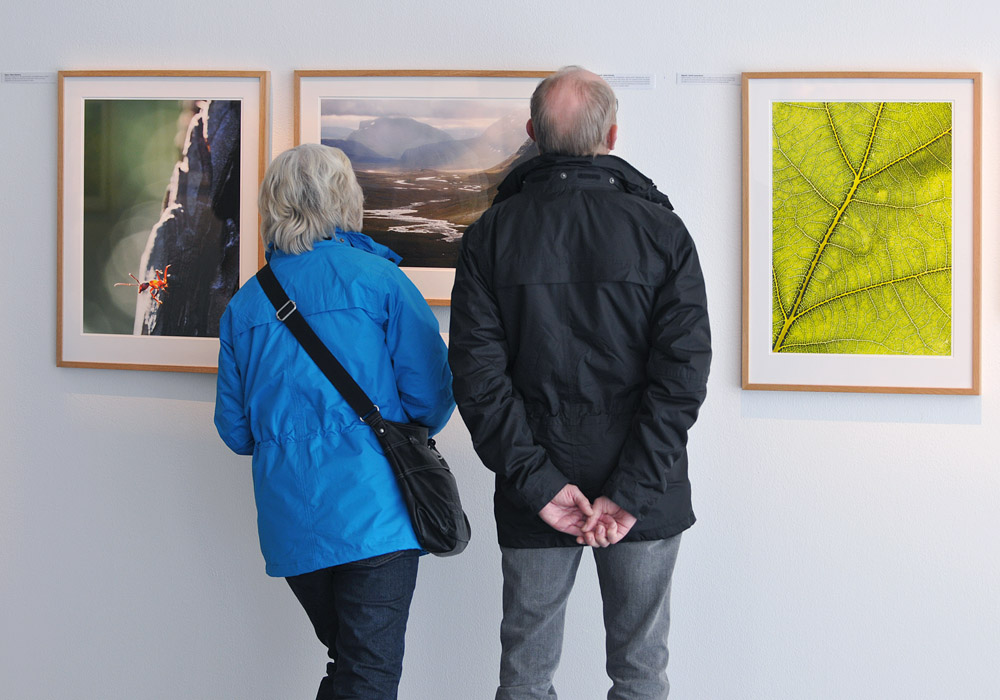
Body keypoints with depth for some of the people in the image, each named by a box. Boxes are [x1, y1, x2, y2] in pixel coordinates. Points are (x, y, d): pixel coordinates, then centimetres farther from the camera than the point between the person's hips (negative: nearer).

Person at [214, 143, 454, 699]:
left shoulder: (244, 304, 9)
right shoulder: (378, 278, -4)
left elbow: (237, 432, 12)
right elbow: (432, 398, -6)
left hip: (289, 524, 5)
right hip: (373, 512, -5)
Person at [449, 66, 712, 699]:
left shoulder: (491, 234, -3)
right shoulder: (661, 228, -5)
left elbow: (477, 373, -10)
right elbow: (683, 369, -13)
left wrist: (537, 482, -10)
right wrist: (632, 493, -14)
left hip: (533, 501, 1)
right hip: (646, 497, -1)